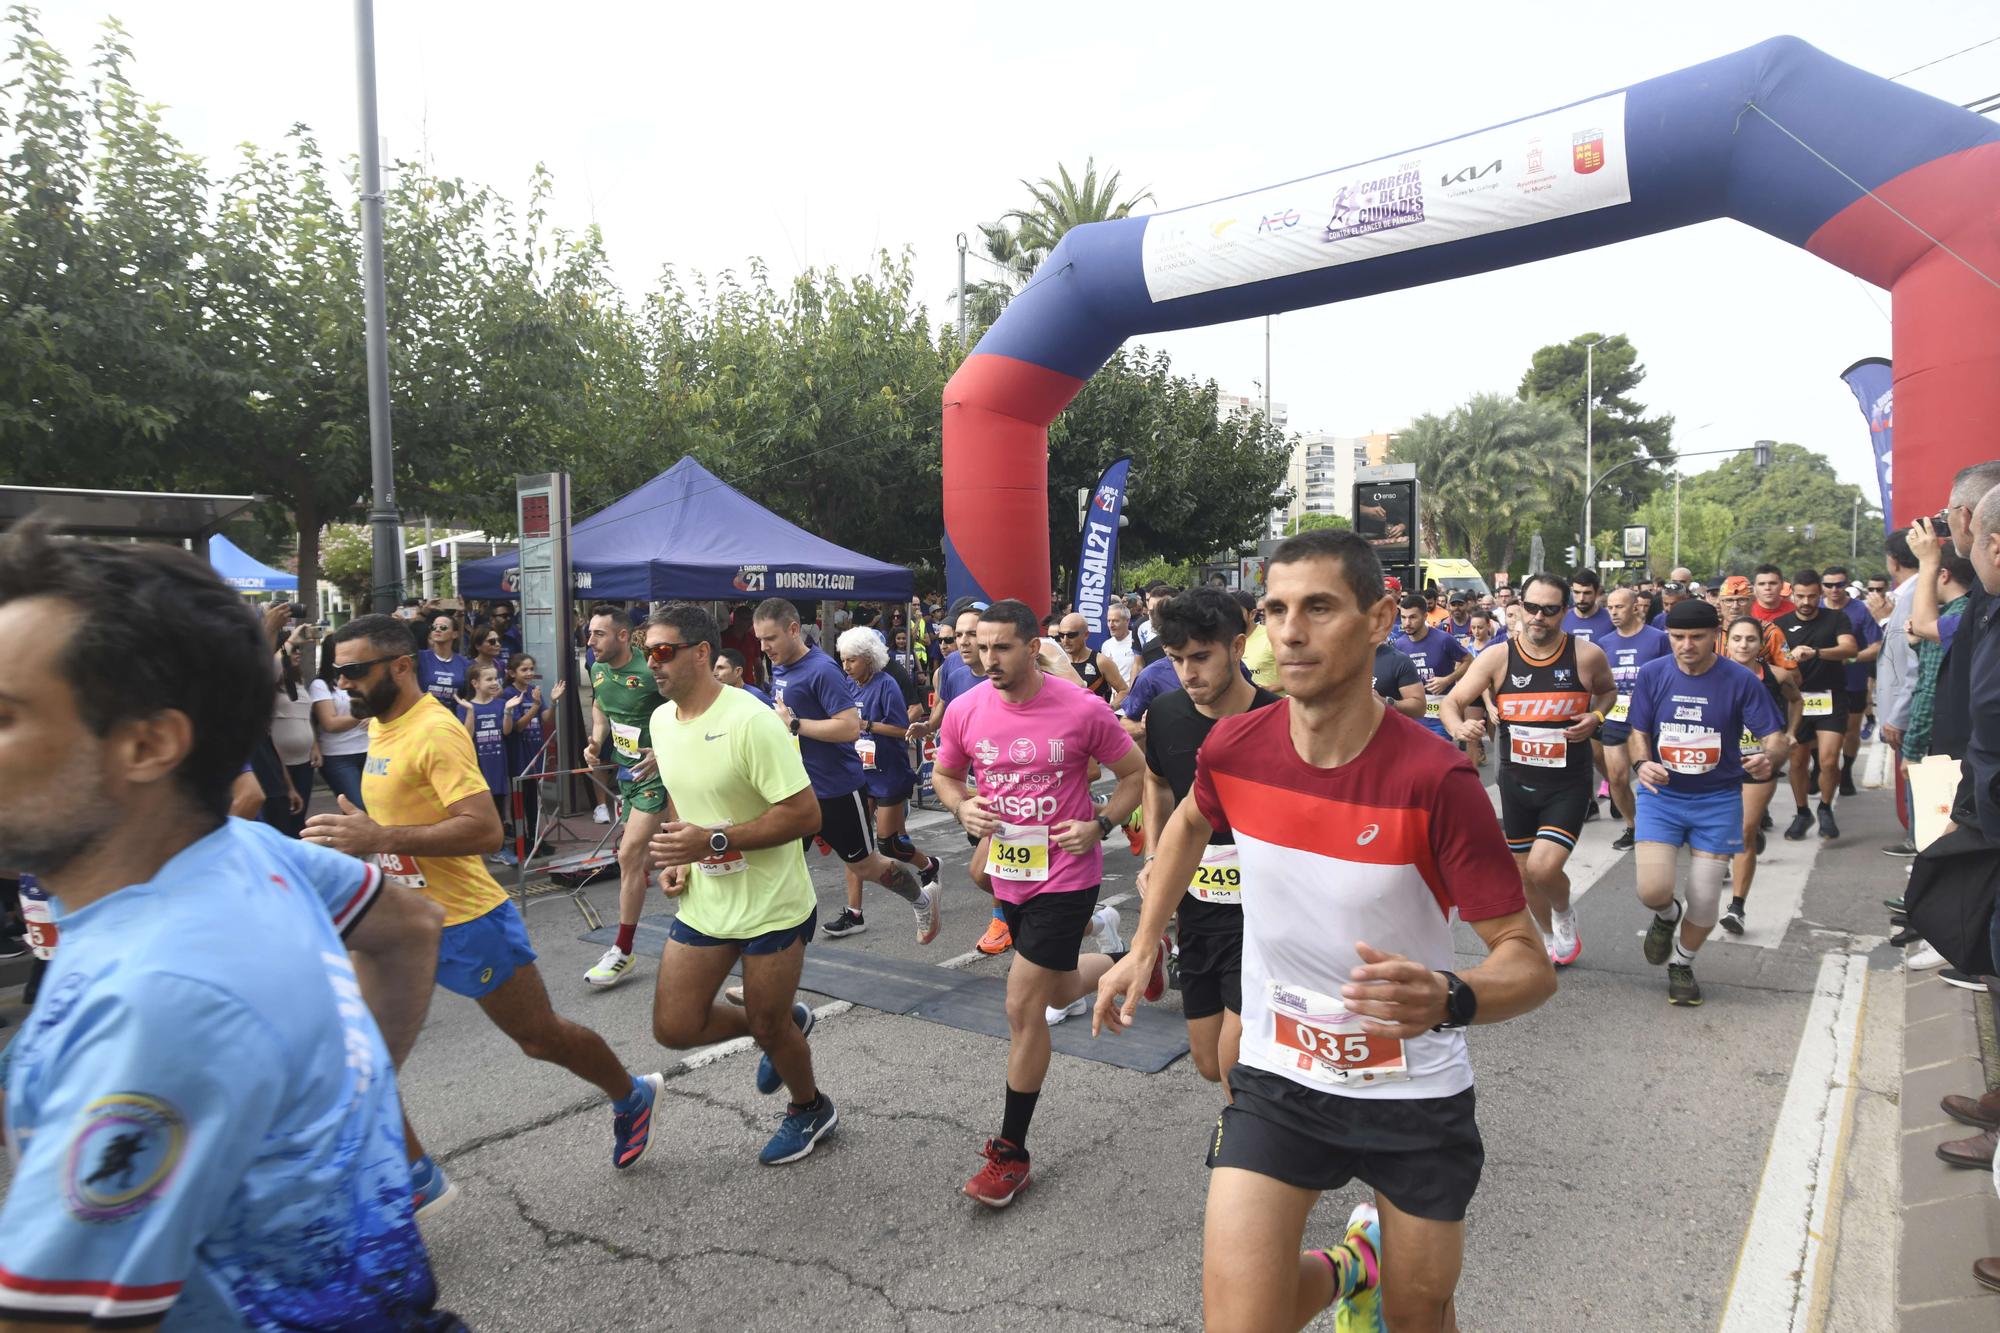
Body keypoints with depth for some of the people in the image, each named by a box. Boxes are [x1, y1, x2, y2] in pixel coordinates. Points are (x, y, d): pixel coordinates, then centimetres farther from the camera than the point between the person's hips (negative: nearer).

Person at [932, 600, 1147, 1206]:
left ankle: (1010, 1153, 11)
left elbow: (1134, 773, -3)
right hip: (1008, 875, 5)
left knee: (1022, 1007, -6)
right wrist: (963, 807, -11)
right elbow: (943, 774, 11)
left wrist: (1100, 825, -18)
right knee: (1062, 992, 22)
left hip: (1065, 875, -5)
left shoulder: (1082, 710, -16)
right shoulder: (965, 711, -7)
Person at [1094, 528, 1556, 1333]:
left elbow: (1528, 962, -21)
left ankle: (1387, 1256, 54)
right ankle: (1343, 1268, 27)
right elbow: (1189, 823, 11)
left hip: (1417, 1092, -1)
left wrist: (1450, 1001, -42)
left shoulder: (1434, 780, -25)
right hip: (1279, 1078, 2)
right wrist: (1143, 945, 11)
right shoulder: (1233, 748, -13)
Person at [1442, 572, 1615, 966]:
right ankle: (1551, 938, 42)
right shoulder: (1497, 658, -10)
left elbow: (1608, 691, 11)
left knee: (1543, 867, -18)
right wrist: (1459, 727, -32)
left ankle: (1565, 917, 18)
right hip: (1516, 782, 3)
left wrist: (1595, 717, -10)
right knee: (1524, 872, 14)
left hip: (1568, 783, -2)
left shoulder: (1587, 655, -10)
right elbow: (1452, 702, -10)